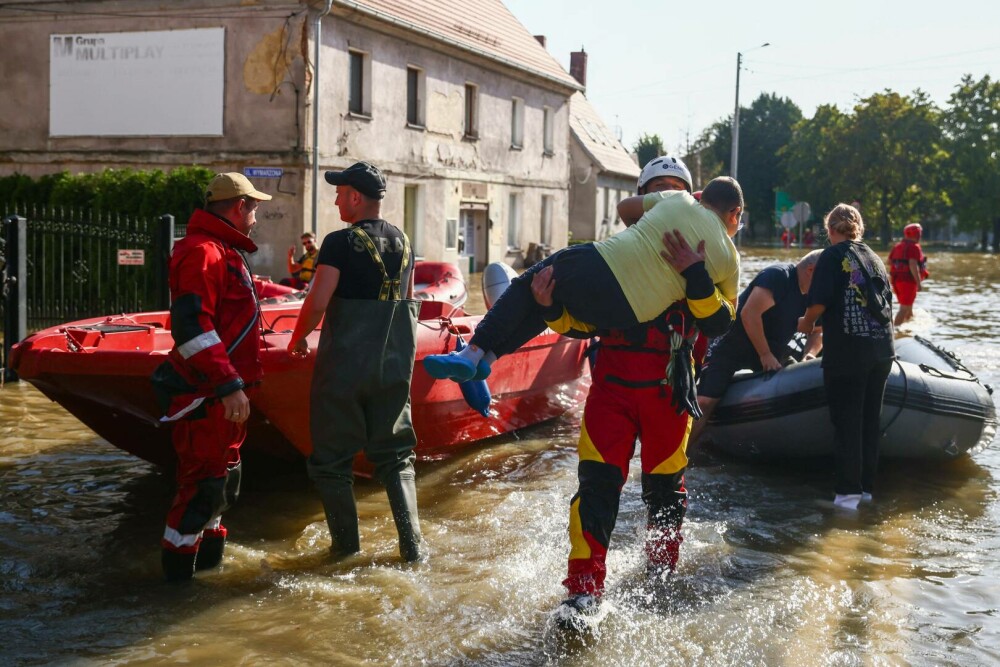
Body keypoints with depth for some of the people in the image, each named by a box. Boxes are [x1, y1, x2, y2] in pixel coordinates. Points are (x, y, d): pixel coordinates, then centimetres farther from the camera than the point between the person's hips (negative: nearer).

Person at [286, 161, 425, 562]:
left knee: (332, 459, 9)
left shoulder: (340, 243, -12)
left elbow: (317, 303, -17)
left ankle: (346, 544, 14)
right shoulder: (403, 242, 7)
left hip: (343, 366, -6)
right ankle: (412, 544, 10)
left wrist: (297, 339, 0)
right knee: (394, 456, 15)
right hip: (394, 365, 6)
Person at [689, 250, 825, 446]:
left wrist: (809, 354, -10)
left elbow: (817, 331, 13)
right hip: (730, 350, -9)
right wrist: (765, 355, -23)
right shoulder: (778, 275, -20)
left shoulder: (811, 295, 5)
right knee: (705, 404, -18)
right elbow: (749, 314, -28)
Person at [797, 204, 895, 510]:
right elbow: (887, 302, 20)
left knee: (847, 422, -1)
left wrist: (807, 322, 6)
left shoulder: (832, 255, -4)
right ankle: (867, 487, 17)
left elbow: (819, 301, -13)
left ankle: (848, 493, -1)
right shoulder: (874, 258, 15)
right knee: (871, 420, 12)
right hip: (882, 349, 6)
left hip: (846, 350, -6)